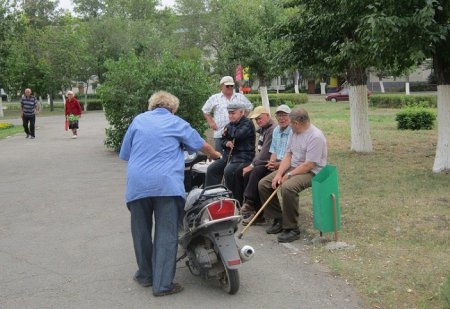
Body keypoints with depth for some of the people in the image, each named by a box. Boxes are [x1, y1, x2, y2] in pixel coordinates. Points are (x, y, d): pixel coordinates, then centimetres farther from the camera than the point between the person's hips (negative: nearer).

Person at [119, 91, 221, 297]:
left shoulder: (138, 120, 15)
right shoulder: (177, 124, 11)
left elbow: (125, 153, 16)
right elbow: (201, 145, 21)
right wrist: (215, 155, 41)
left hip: (137, 184, 3)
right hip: (167, 185, -2)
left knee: (141, 232, 16)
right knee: (166, 234, 0)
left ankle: (145, 275, 28)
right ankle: (163, 284, 0)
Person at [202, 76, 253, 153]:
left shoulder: (241, 97, 12)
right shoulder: (214, 98, 7)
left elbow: (249, 107, 22)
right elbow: (205, 110, 14)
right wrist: (210, 122, 3)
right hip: (220, 134, -1)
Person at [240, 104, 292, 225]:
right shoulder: (276, 131, 16)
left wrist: (279, 164, -20)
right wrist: (271, 162, -1)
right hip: (276, 164, 8)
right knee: (256, 171, -17)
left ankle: (258, 213, -12)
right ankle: (249, 203, -22)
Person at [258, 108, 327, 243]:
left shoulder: (316, 136, -19)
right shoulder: (294, 132, 10)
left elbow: (309, 165, -23)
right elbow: (288, 155, 8)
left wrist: (288, 175, -20)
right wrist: (279, 174, -6)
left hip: (311, 172, -9)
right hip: (293, 167, 9)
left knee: (288, 187, -37)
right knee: (263, 184, -2)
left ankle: (292, 229, -22)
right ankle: (278, 219, 8)